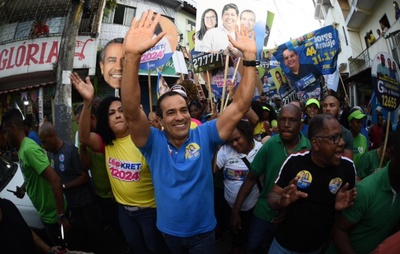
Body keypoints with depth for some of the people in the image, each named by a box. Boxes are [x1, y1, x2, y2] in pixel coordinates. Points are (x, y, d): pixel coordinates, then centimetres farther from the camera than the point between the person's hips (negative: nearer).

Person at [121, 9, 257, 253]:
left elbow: (240, 106, -21)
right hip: (169, 231, 1)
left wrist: (250, 57, -30)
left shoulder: (204, 136, -15)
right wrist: (133, 56, -47)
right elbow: (132, 111, -33)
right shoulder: (154, 142, -17)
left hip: (203, 231, 0)